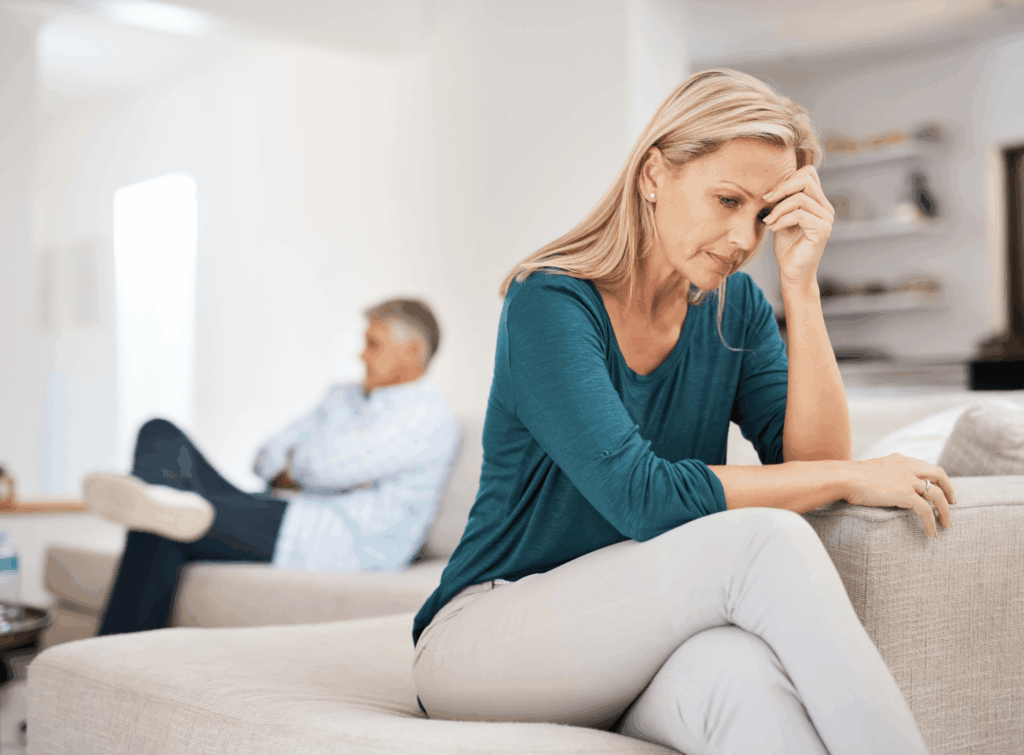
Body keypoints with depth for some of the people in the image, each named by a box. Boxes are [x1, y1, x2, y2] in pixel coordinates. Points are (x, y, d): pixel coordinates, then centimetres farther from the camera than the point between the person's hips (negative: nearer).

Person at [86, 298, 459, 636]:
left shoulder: (428, 416, -7)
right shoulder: (346, 396, 23)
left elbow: (328, 465, -16)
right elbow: (268, 458, 18)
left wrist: (292, 466, 6)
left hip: (340, 548, -9)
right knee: (161, 436, -14)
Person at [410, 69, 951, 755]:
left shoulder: (735, 306, 5)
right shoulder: (550, 303, -15)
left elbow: (811, 457, -6)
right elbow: (644, 499, -27)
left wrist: (801, 283, -13)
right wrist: (852, 478, -18)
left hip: (637, 647, 5)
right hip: (485, 641, -4)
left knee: (742, 673, -36)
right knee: (763, 538, -30)